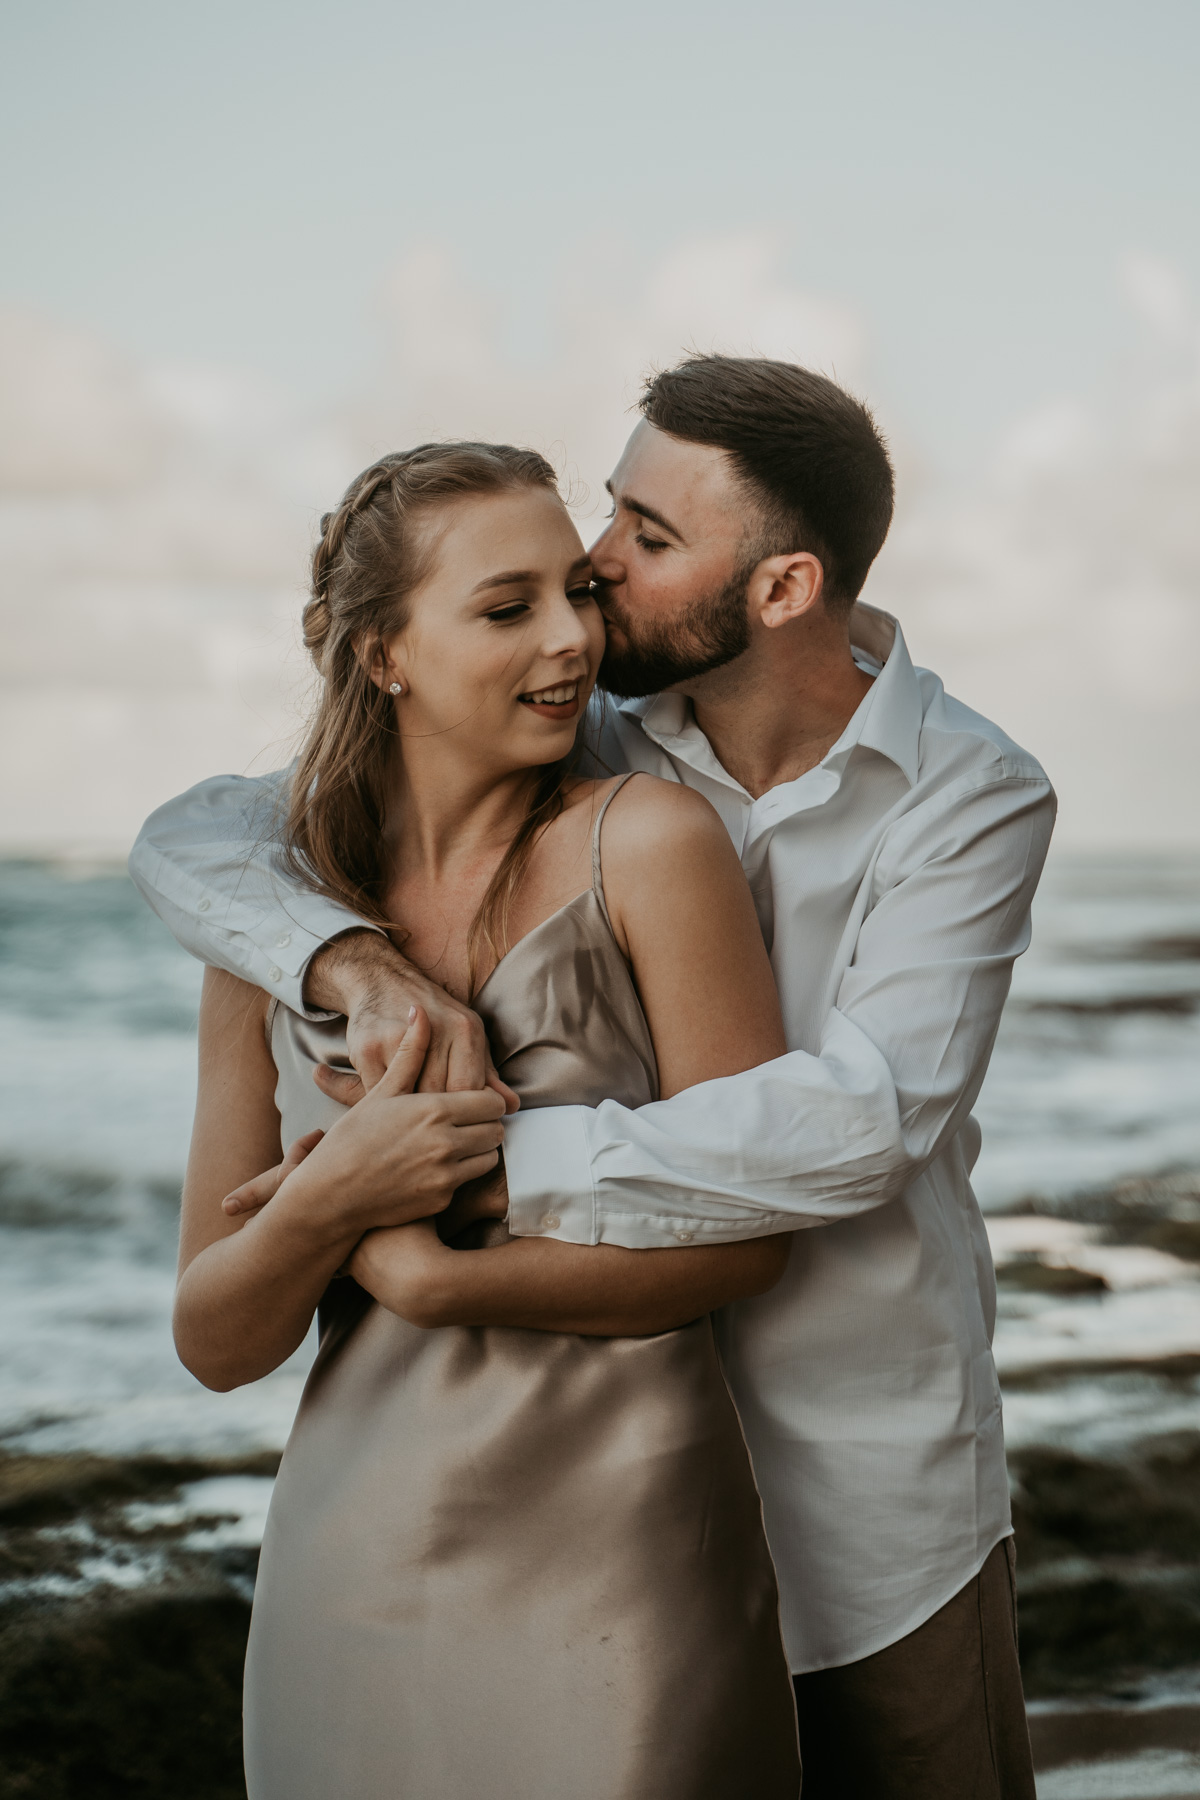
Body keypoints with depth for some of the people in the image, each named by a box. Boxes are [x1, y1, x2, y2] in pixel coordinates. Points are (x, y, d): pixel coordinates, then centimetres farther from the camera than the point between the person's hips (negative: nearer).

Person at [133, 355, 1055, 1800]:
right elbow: (195, 842, -6)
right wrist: (364, 967, -28)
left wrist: (489, 1163, -32)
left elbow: (862, 1123, -28)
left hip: (873, 1511, -2)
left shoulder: (973, 800, -13)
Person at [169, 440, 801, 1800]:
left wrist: (429, 1279, -14)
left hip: (619, 1578, -3)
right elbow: (216, 1344, 0)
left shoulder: (648, 843, -9)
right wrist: (329, 1207, -19)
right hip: (359, 1579, 3)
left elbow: (751, 1231, -9)